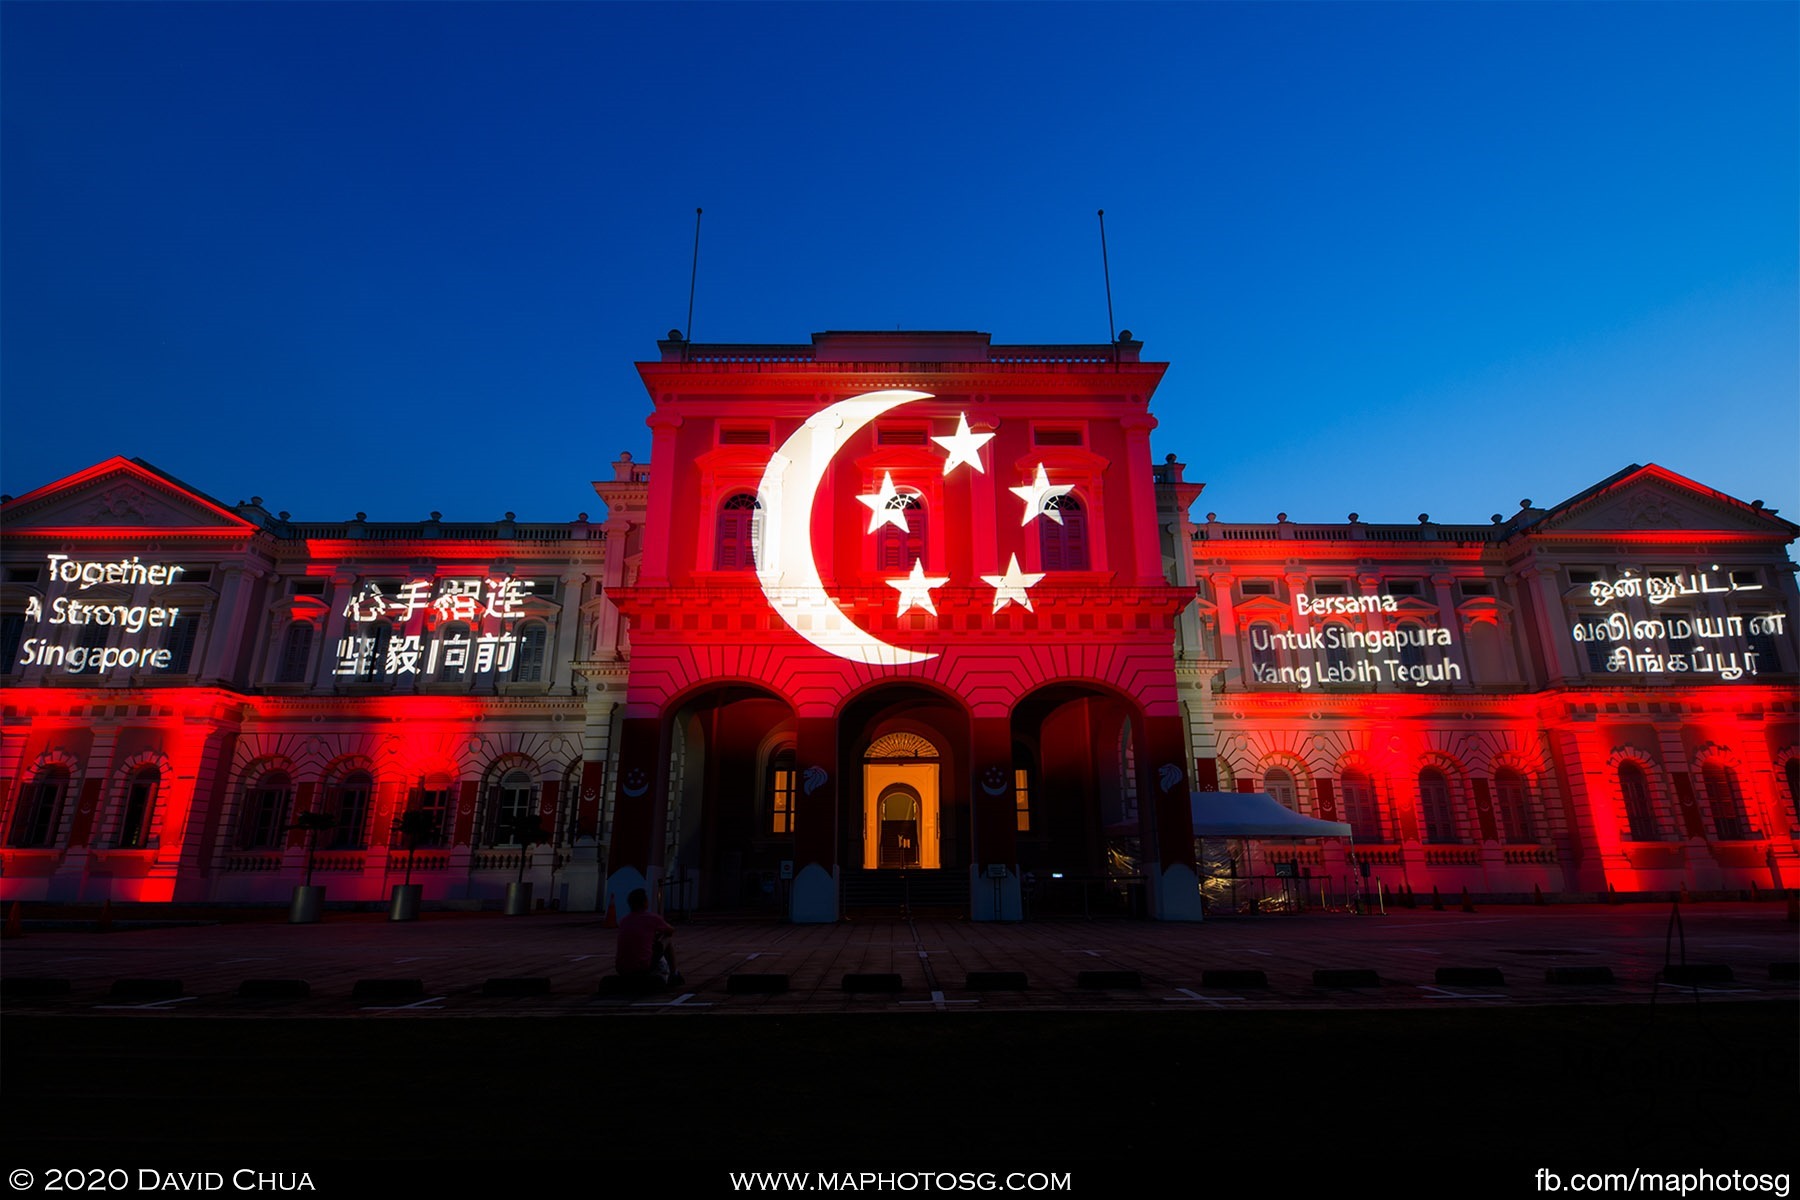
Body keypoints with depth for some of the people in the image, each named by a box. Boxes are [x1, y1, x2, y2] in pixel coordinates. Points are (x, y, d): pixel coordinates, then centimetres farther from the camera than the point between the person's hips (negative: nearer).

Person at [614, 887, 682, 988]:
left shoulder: (624, 921, 11)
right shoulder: (653, 918, -3)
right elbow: (671, 931, 18)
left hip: (622, 971, 5)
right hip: (643, 970, -5)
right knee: (667, 939, 17)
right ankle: (674, 975, 25)